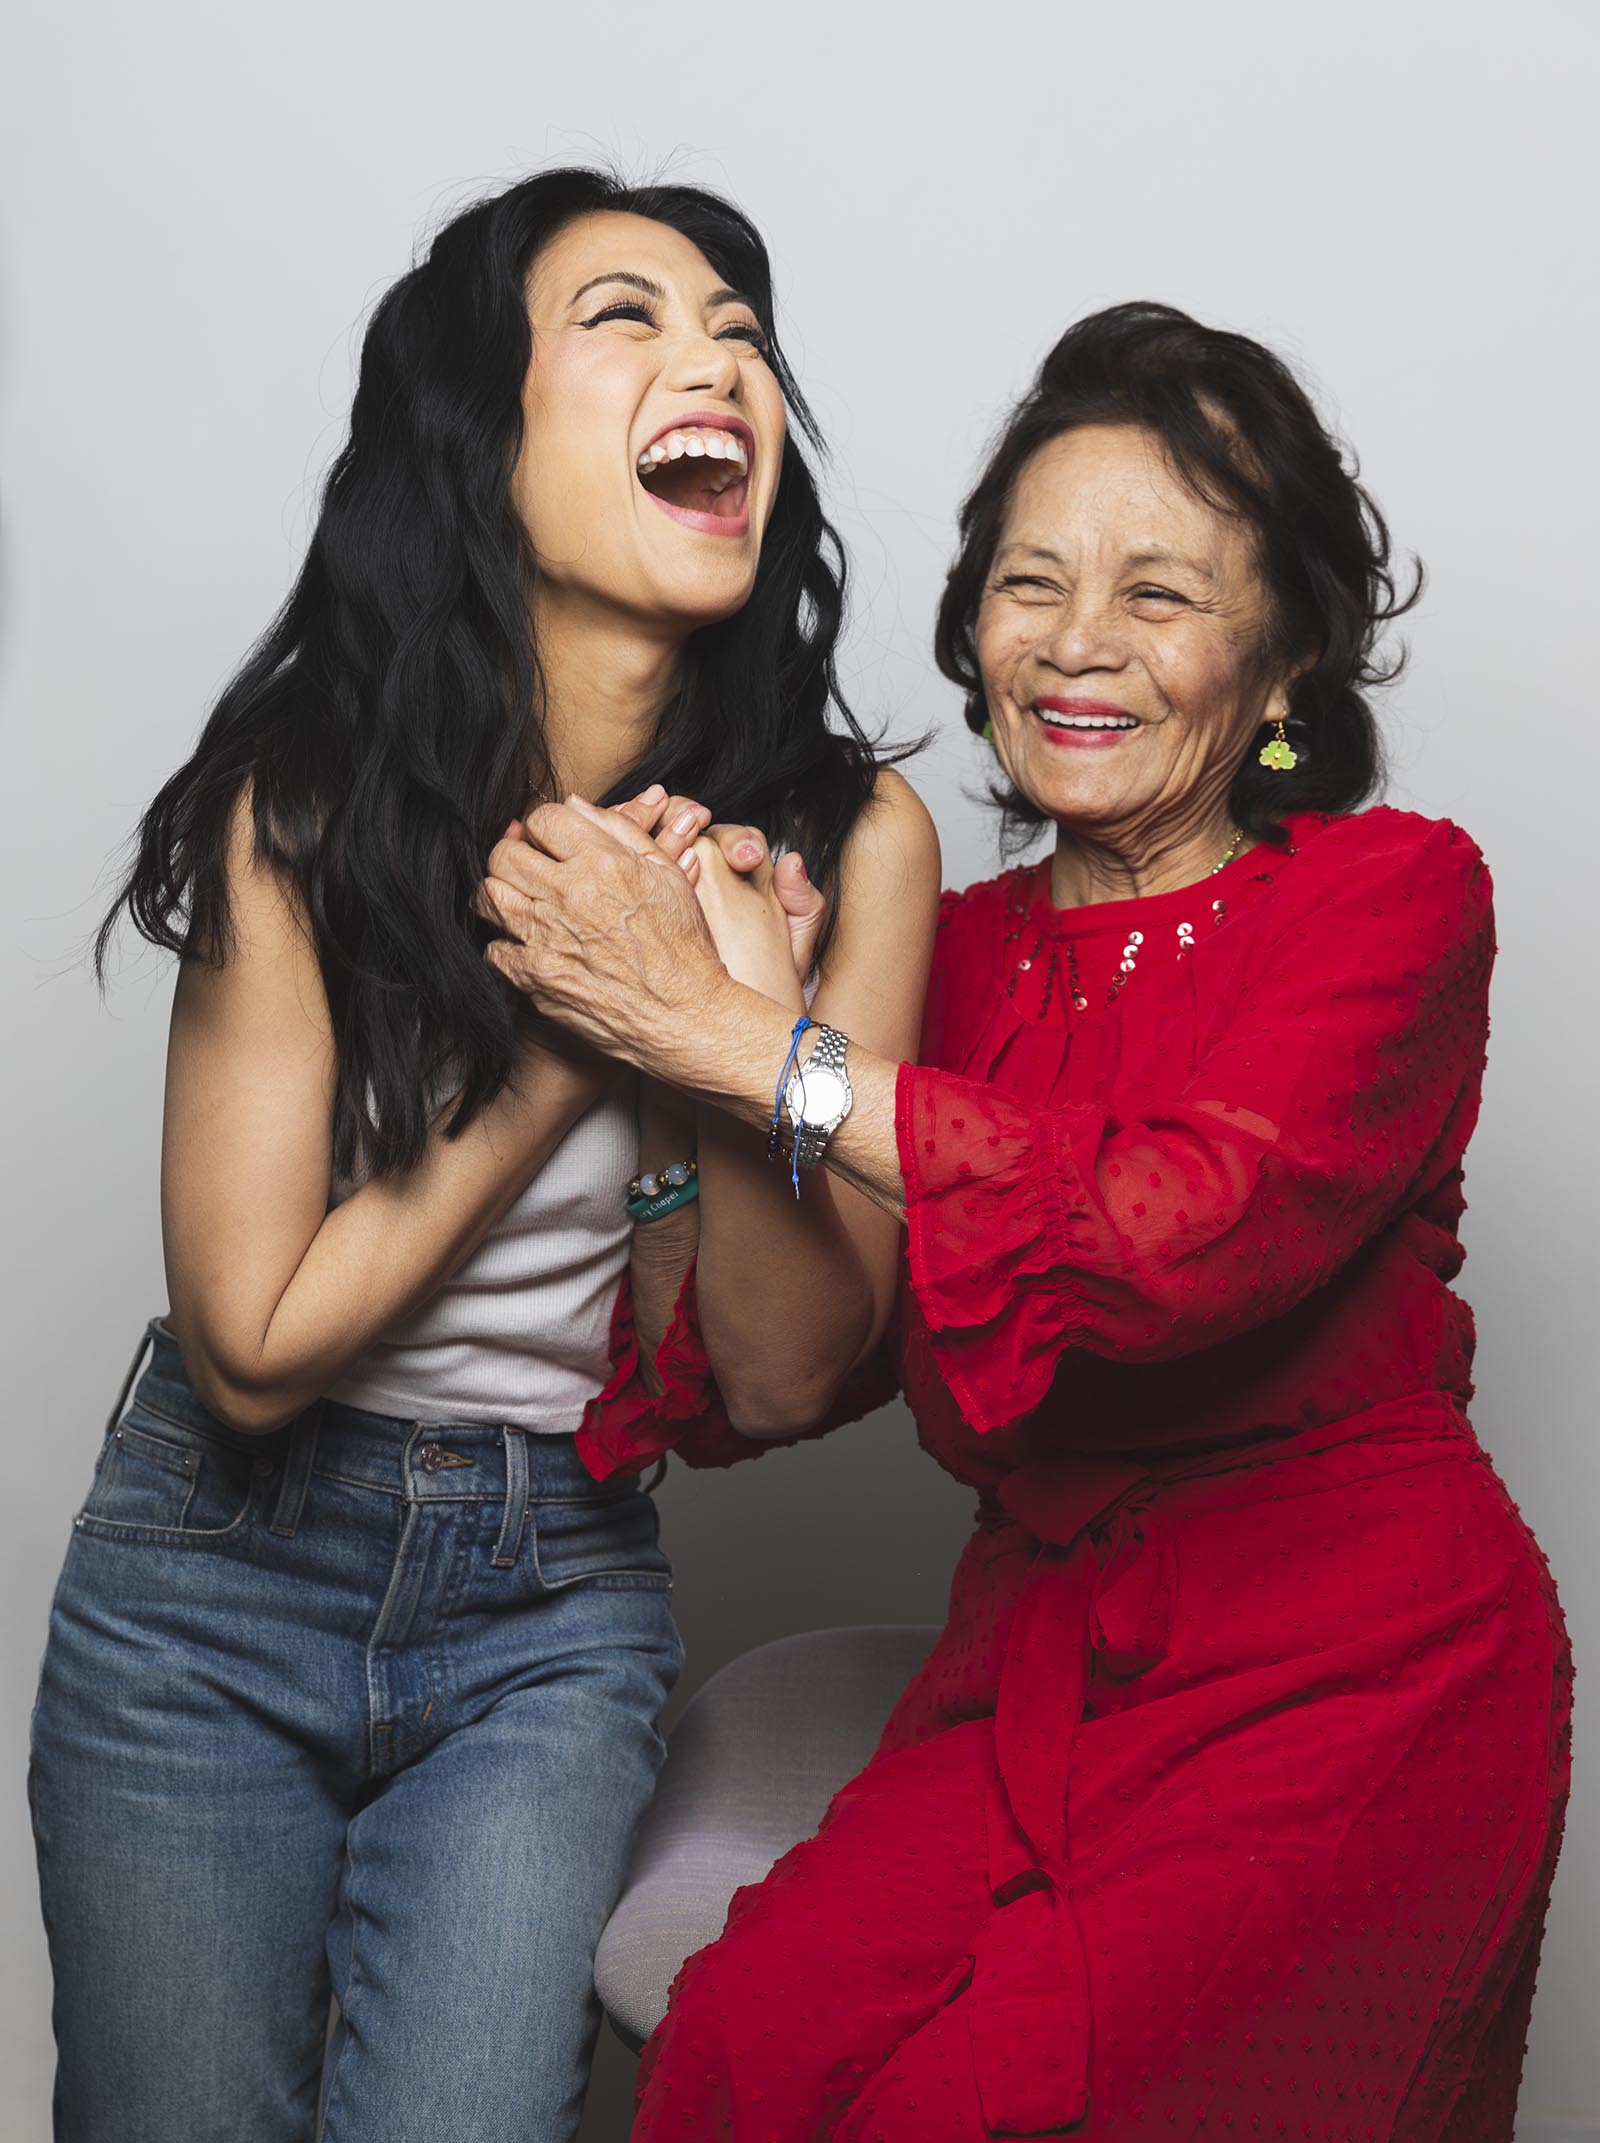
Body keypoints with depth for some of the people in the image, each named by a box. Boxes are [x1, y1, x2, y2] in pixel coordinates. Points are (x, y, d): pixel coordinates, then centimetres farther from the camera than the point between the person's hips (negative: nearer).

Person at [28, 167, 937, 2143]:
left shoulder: (847, 839, -12)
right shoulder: (304, 794, -16)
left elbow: (783, 1380, -11)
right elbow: (252, 1346, -15)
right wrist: (571, 1047, -22)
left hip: (554, 1616, 1)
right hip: (218, 1566, 0)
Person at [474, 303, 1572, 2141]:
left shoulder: (1389, 892, -5)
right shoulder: (949, 951, 10)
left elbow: (1187, 1226, -24)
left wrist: (726, 1031, -22)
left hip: (1351, 1684, -4)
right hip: (1035, 1662, 4)